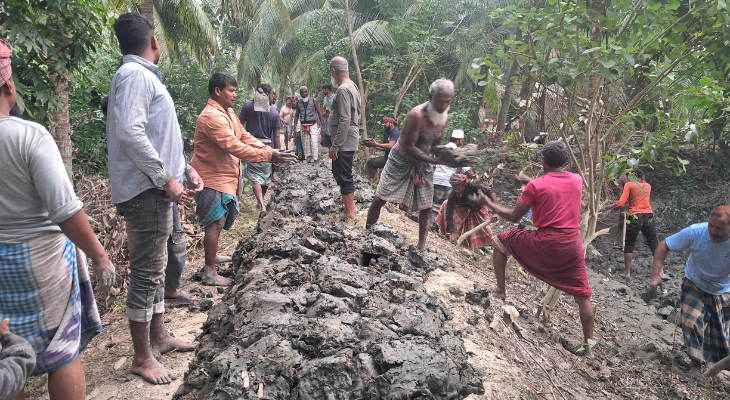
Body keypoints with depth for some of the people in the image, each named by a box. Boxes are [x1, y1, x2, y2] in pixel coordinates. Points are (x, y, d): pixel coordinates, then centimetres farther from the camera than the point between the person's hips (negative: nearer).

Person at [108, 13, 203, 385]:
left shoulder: (144, 75, 18)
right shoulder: (134, 74, -13)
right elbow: (130, 134, -24)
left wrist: (185, 168, 14)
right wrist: (166, 179, -20)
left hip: (157, 190, 10)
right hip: (146, 192, -10)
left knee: (155, 269, 18)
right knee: (146, 274, -3)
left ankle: (158, 336, 33)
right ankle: (142, 358, 9)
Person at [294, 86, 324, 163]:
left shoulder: (314, 101, -1)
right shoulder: (298, 103, 8)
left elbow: (319, 112, 1)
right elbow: (296, 115, 14)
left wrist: (322, 124, -7)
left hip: (313, 125, -3)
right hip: (304, 126, 4)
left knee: (314, 141, -13)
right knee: (305, 143, 5)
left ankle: (315, 158, -10)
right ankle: (308, 158, 12)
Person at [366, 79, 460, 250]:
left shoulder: (444, 117, -4)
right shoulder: (417, 115, -28)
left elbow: (436, 144, 7)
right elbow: (408, 146, -27)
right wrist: (433, 160, -32)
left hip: (423, 165, 6)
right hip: (401, 163, -6)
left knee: (426, 207, 6)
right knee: (380, 199, -3)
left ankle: (422, 245, 20)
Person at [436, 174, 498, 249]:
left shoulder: (472, 185, -39)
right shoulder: (452, 195, -32)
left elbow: (491, 192, -36)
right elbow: (449, 212, -30)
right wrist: (450, 231, -38)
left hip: (479, 210, -1)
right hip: (465, 210, 2)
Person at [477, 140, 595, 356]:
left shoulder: (536, 185, -8)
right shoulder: (577, 180, 6)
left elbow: (513, 216, -3)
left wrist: (489, 203, 10)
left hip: (543, 244, -4)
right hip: (572, 245, 4)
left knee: (499, 242, 16)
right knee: (582, 295, 14)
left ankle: (501, 292, 16)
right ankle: (588, 344, 17)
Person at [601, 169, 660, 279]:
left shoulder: (629, 185, -1)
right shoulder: (648, 186, 14)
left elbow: (620, 204, -10)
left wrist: (605, 207, -3)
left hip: (635, 217, -4)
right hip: (648, 216, 4)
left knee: (629, 245, 7)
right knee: (654, 244, 9)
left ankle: (627, 272, 8)